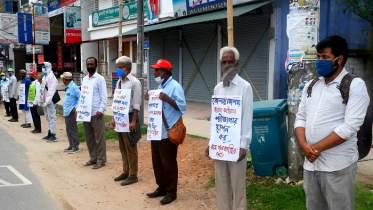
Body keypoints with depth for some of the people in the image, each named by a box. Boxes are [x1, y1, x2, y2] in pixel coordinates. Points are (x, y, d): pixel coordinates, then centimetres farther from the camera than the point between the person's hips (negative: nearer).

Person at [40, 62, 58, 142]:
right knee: (48, 118, 16)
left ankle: (53, 135, -5)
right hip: (45, 101, 10)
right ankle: (49, 134, 25)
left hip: (49, 102, -10)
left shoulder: (51, 77, -12)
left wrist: (47, 101, -22)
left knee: (52, 117, -7)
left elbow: (51, 90, -19)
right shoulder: (44, 77, 18)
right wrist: (41, 100, 15)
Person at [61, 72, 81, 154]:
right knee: (68, 130, 15)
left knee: (73, 130, -4)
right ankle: (71, 146, 24)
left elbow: (81, 97, -19)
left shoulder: (73, 87, -16)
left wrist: (76, 107, -19)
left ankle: (76, 147, 3)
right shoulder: (68, 87, 14)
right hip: (67, 112, 10)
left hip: (71, 112, -10)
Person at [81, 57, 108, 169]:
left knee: (99, 138, 0)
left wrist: (101, 110, -19)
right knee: (89, 137, 13)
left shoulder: (100, 79, -5)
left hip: (96, 113, -7)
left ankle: (101, 160, 8)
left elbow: (104, 96, -10)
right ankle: (93, 158, 24)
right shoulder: (84, 79, 15)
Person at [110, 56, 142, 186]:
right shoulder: (119, 82, 11)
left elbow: (136, 104, -15)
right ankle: (126, 172, 27)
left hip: (129, 117, -8)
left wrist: (133, 121, -18)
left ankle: (132, 176, 11)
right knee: (122, 148, 15)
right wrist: (114, 118, 11)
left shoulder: (134, 82, -12)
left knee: (130, 148, 0)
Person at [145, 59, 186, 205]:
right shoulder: (160, 86, 14)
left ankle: (171, 192, 14)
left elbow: (182, 107, -18)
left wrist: (167, 99, -27)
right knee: (157, 162, 15)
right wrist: (151, 100, 5)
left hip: (168, 132, -9)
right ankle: (161, 188, 30)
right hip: (156, 131, 9)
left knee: (168, 163, 1)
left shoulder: (175, 87, -13)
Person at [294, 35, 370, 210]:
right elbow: (300, 118, 10)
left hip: (338, 166, -5)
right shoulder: (311, 86, 11)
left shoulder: (355, 86, -7)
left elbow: (350, 126, -16)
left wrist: (317, 148, -15)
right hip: (310, 163, 6)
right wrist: (304, 145, -8)